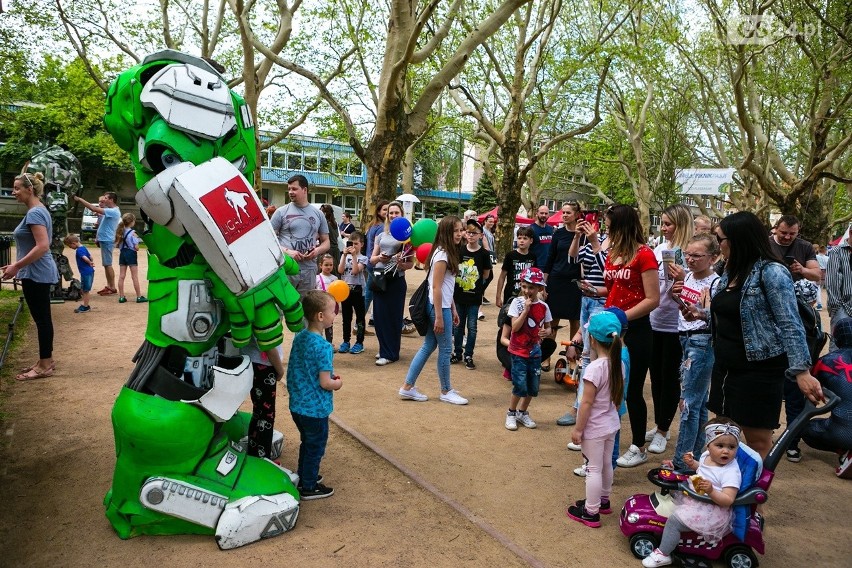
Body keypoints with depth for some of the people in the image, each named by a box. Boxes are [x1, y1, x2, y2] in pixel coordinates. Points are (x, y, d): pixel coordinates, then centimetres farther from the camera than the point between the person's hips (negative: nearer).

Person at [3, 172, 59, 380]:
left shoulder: (34, 213, -16)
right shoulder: (37, 211, 15)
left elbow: (42, 247, -25)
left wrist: (16, 266, -21)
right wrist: (17, 265, 20)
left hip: (36, 274, -10)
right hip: (38, 273, 10)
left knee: (41, 318, -4)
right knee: (42, 317, 14)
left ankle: (44, 366, 3)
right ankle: (46, 360, 21)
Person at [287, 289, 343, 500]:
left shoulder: (299, 337, 0)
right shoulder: (323, 347, -25)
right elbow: (325, 383, -24)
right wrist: (338, 383, -3)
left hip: (297, 405, 8)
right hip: (315, 409, -8)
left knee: (306, 443, 26)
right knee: (315, 447, 12)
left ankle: (303, 476, 42)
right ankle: (309, 487, 25)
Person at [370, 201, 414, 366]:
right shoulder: (381, 235, 14)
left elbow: (411, 263, -2)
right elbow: (372, 259, 13)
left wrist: (402, 264, -22)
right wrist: (379, 257, -9)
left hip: (396, 280, -4)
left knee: (393, 316, 0)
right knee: (380, 315, 7)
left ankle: (390, 353, 8)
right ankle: (384, 348, 23)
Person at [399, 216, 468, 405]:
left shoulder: (448, 253, 13)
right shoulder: (442, 255, -16)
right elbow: (436, 288, -19)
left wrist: (453, 309, 17)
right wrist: (439, 317, -20)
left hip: (444, 306, 10)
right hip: (439, 308, -10)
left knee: (428, 346, 13)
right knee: (445, 349, 3)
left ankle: (407, 387, 18)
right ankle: (446, 392, 18)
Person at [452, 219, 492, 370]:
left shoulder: (484, 254, -7)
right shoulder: (459, 250, -2)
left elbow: (486, 275, 4)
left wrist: (474, 281, 2)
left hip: (474, 296, -2)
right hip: (459, 294, 2)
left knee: (472, 327, 5)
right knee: (458, 325, 13)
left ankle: (468, 356, 16)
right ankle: (457, 353, 25)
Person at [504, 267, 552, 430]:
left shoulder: (543, 306, 0)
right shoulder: (517, 302, -9)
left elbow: (548, 327, 8)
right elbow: (515, 328, -15)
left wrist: (546, 332, -15)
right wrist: (526, 309, -21)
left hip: (535, 351, 4)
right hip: (518, 351, -4)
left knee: (533, 386, 9)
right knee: (520, 385, -8)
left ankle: (523, 412, 32)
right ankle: (511, 414, 14)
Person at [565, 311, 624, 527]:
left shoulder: (595, 367, -27)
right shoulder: (619, 365, -4)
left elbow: (587, 402, -24)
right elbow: (619, 397, 7)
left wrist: (578, 429, -15)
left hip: (594, 428, -7)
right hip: (611, 424, 8)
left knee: (594, 469, 4)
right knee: (606, 464, 23)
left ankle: (591, 513, 17)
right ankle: (603, 500, 41)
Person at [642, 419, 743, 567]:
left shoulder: (731, 472, -25)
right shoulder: (707, 455, -3)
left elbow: (728, 500, -28)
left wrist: (711, 491, -42)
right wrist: (691, 463, 1)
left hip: (711, 509, -9)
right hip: (695, 497, 9)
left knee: (674, 521, -14)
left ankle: (663, 554, 2)